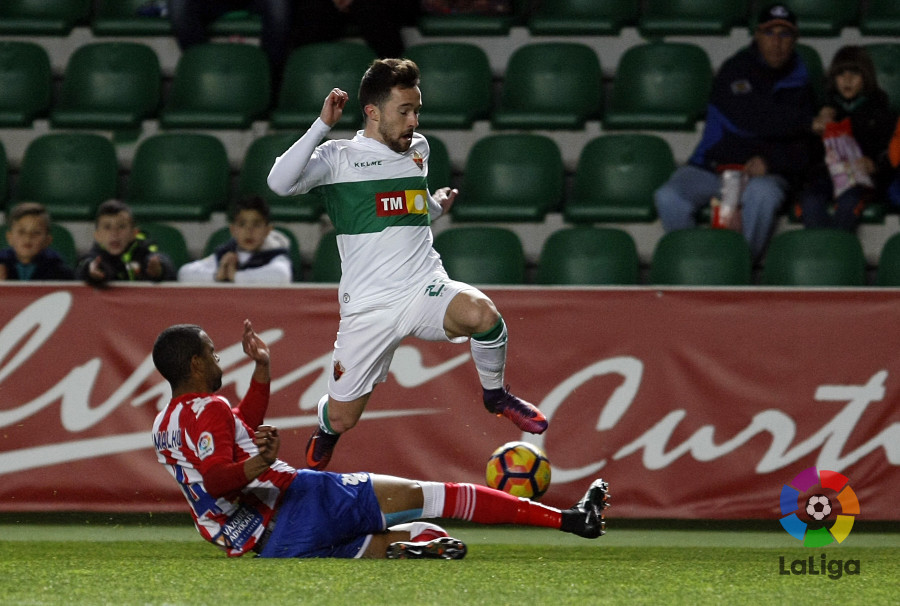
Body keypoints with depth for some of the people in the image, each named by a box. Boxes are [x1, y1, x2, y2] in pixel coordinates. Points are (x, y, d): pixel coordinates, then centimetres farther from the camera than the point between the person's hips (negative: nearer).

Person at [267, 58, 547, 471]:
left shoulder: (418, 149, 15)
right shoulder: (339, 157, -1)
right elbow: (280, 183, -19)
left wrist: (437, 205, 17)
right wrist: (322, 125, -20)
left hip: (426, 291, 2)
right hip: (367, 308, -2)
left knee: (482, 313, -32)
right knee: (341, 419, 2)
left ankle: (495, 395, -4)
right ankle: (324, 432, 41)